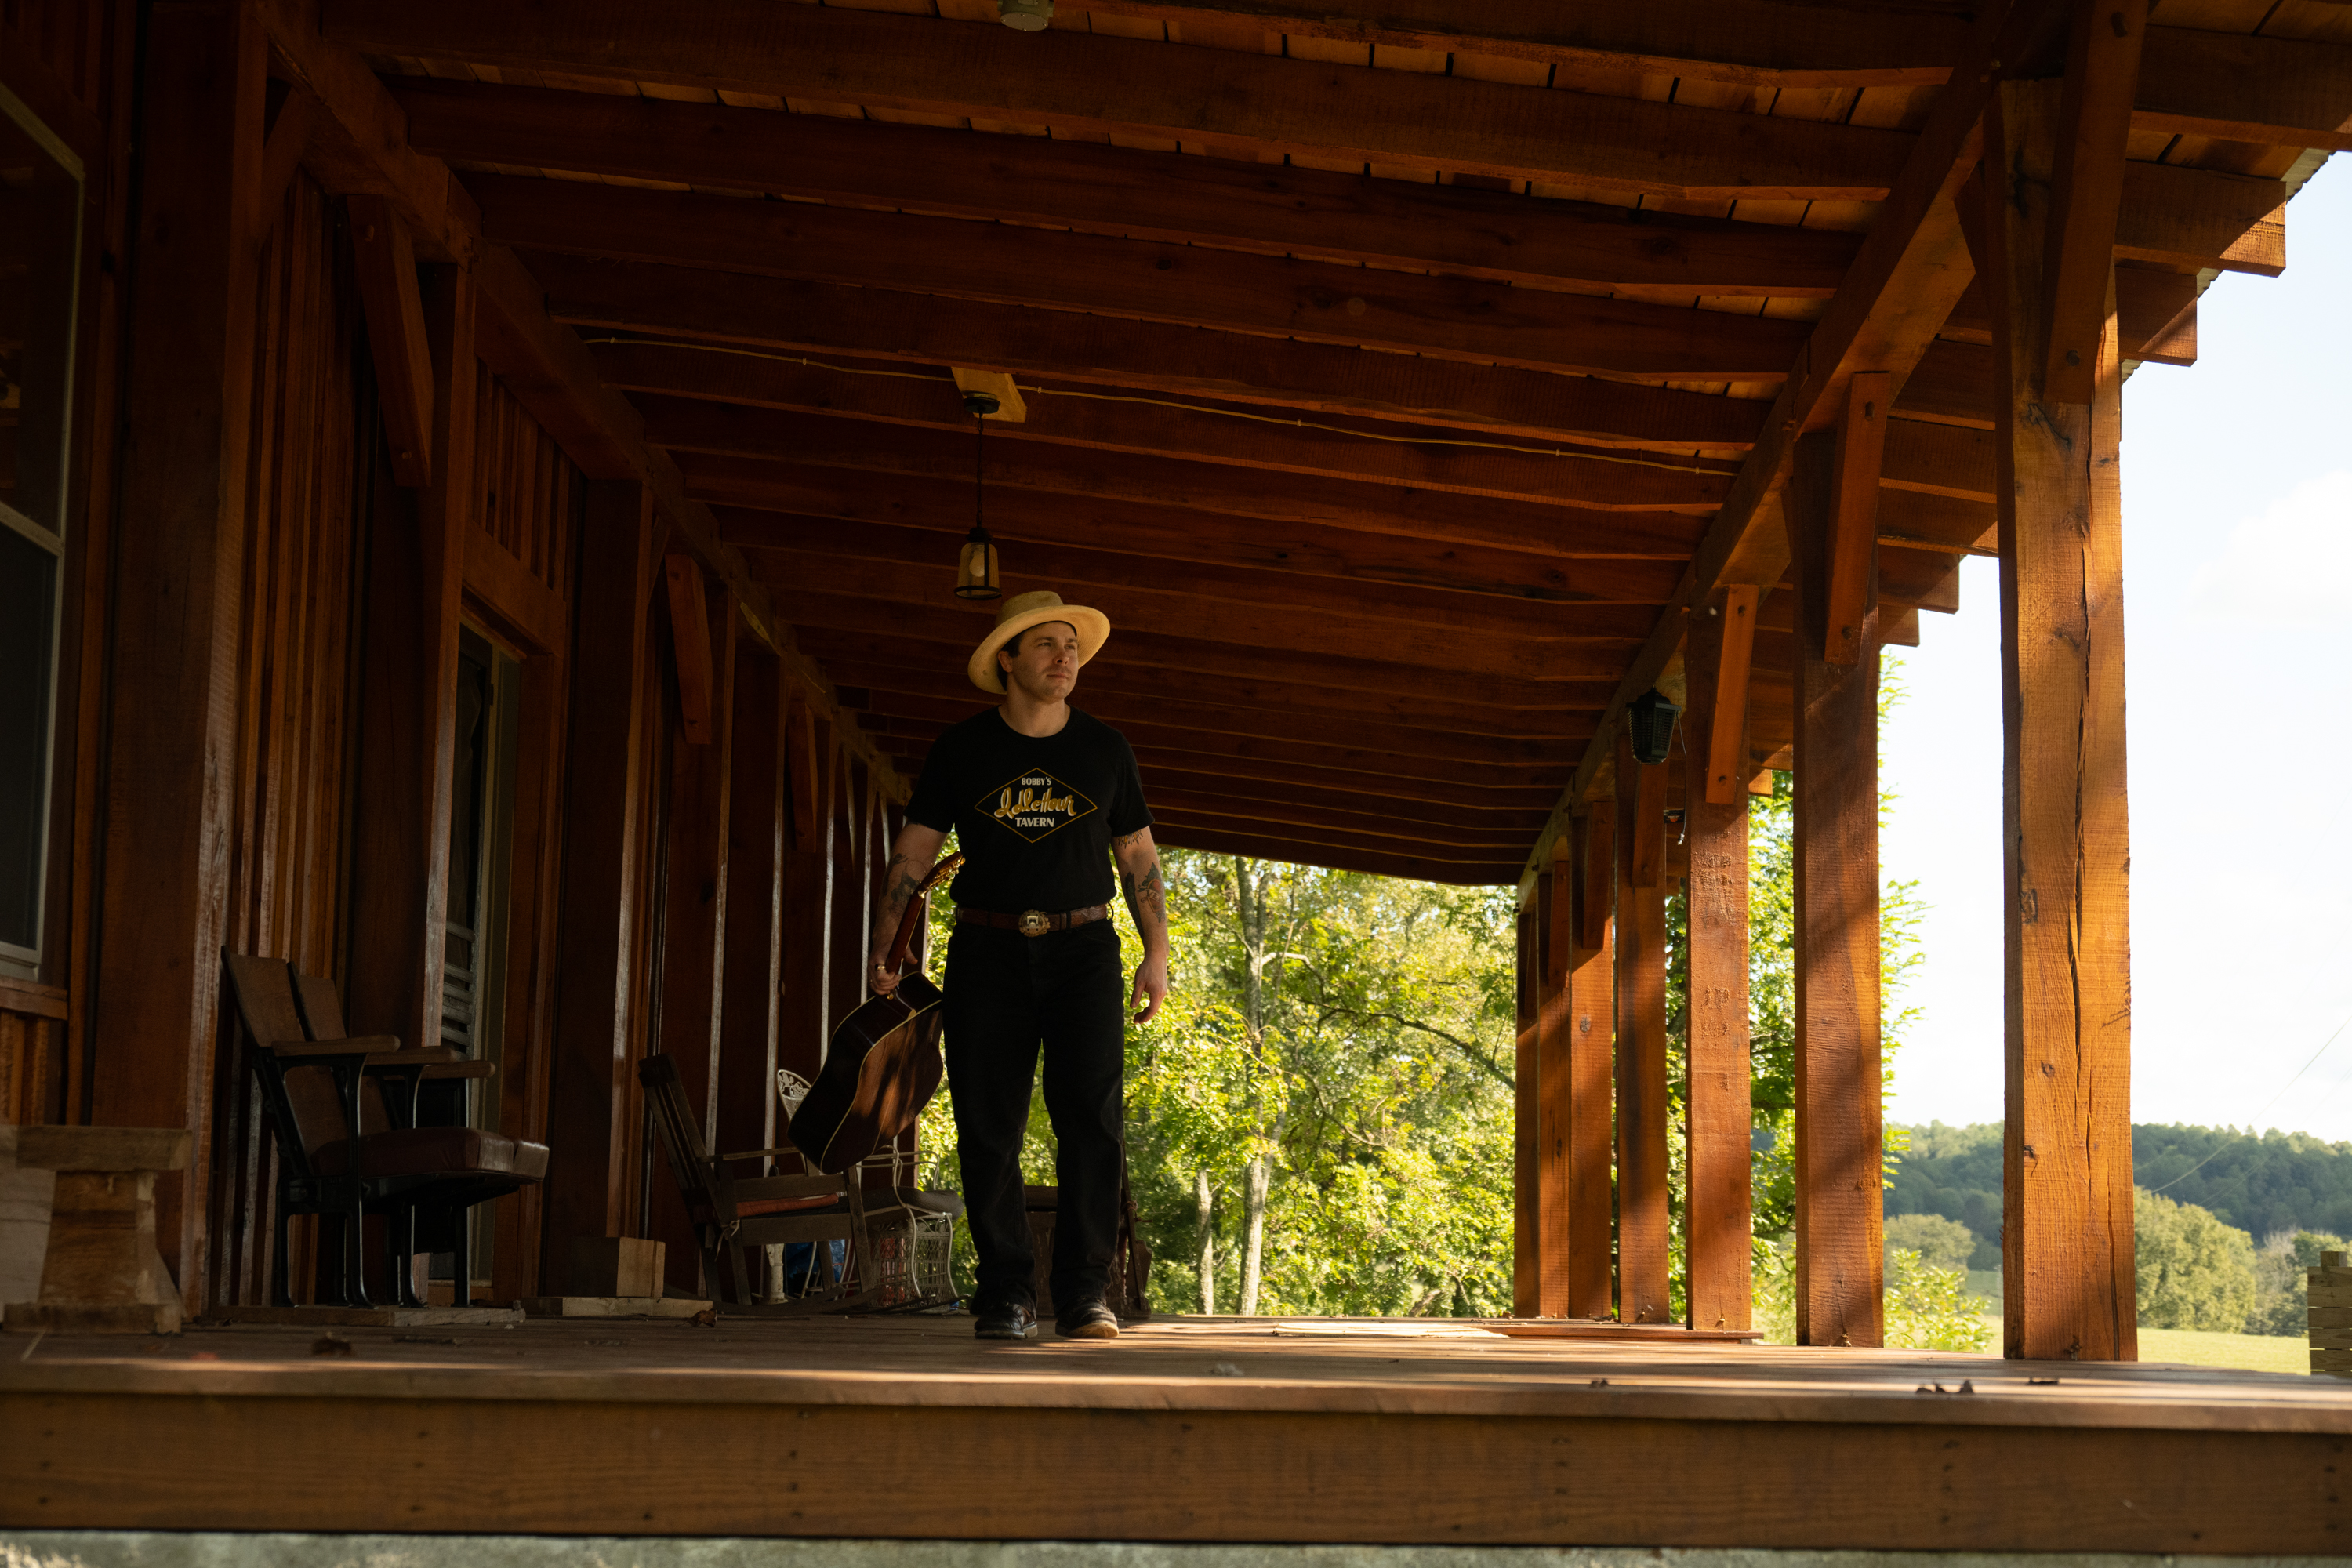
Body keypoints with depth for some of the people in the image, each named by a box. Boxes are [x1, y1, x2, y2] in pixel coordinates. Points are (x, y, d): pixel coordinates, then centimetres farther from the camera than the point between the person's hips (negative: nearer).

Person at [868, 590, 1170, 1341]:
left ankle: (1084, 1294, -6)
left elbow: (1138, 855, 13)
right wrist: (881, 948, -4)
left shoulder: (1105, 749, 9)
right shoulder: (961, 749, 5)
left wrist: (1157, 954, 4)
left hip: (1082, 949, 0)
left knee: (1092, 1119, -10)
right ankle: (1007, 1292, 3)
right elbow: (914, 851, 6)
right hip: (988, 949, 0)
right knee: (988, 1125, -4)